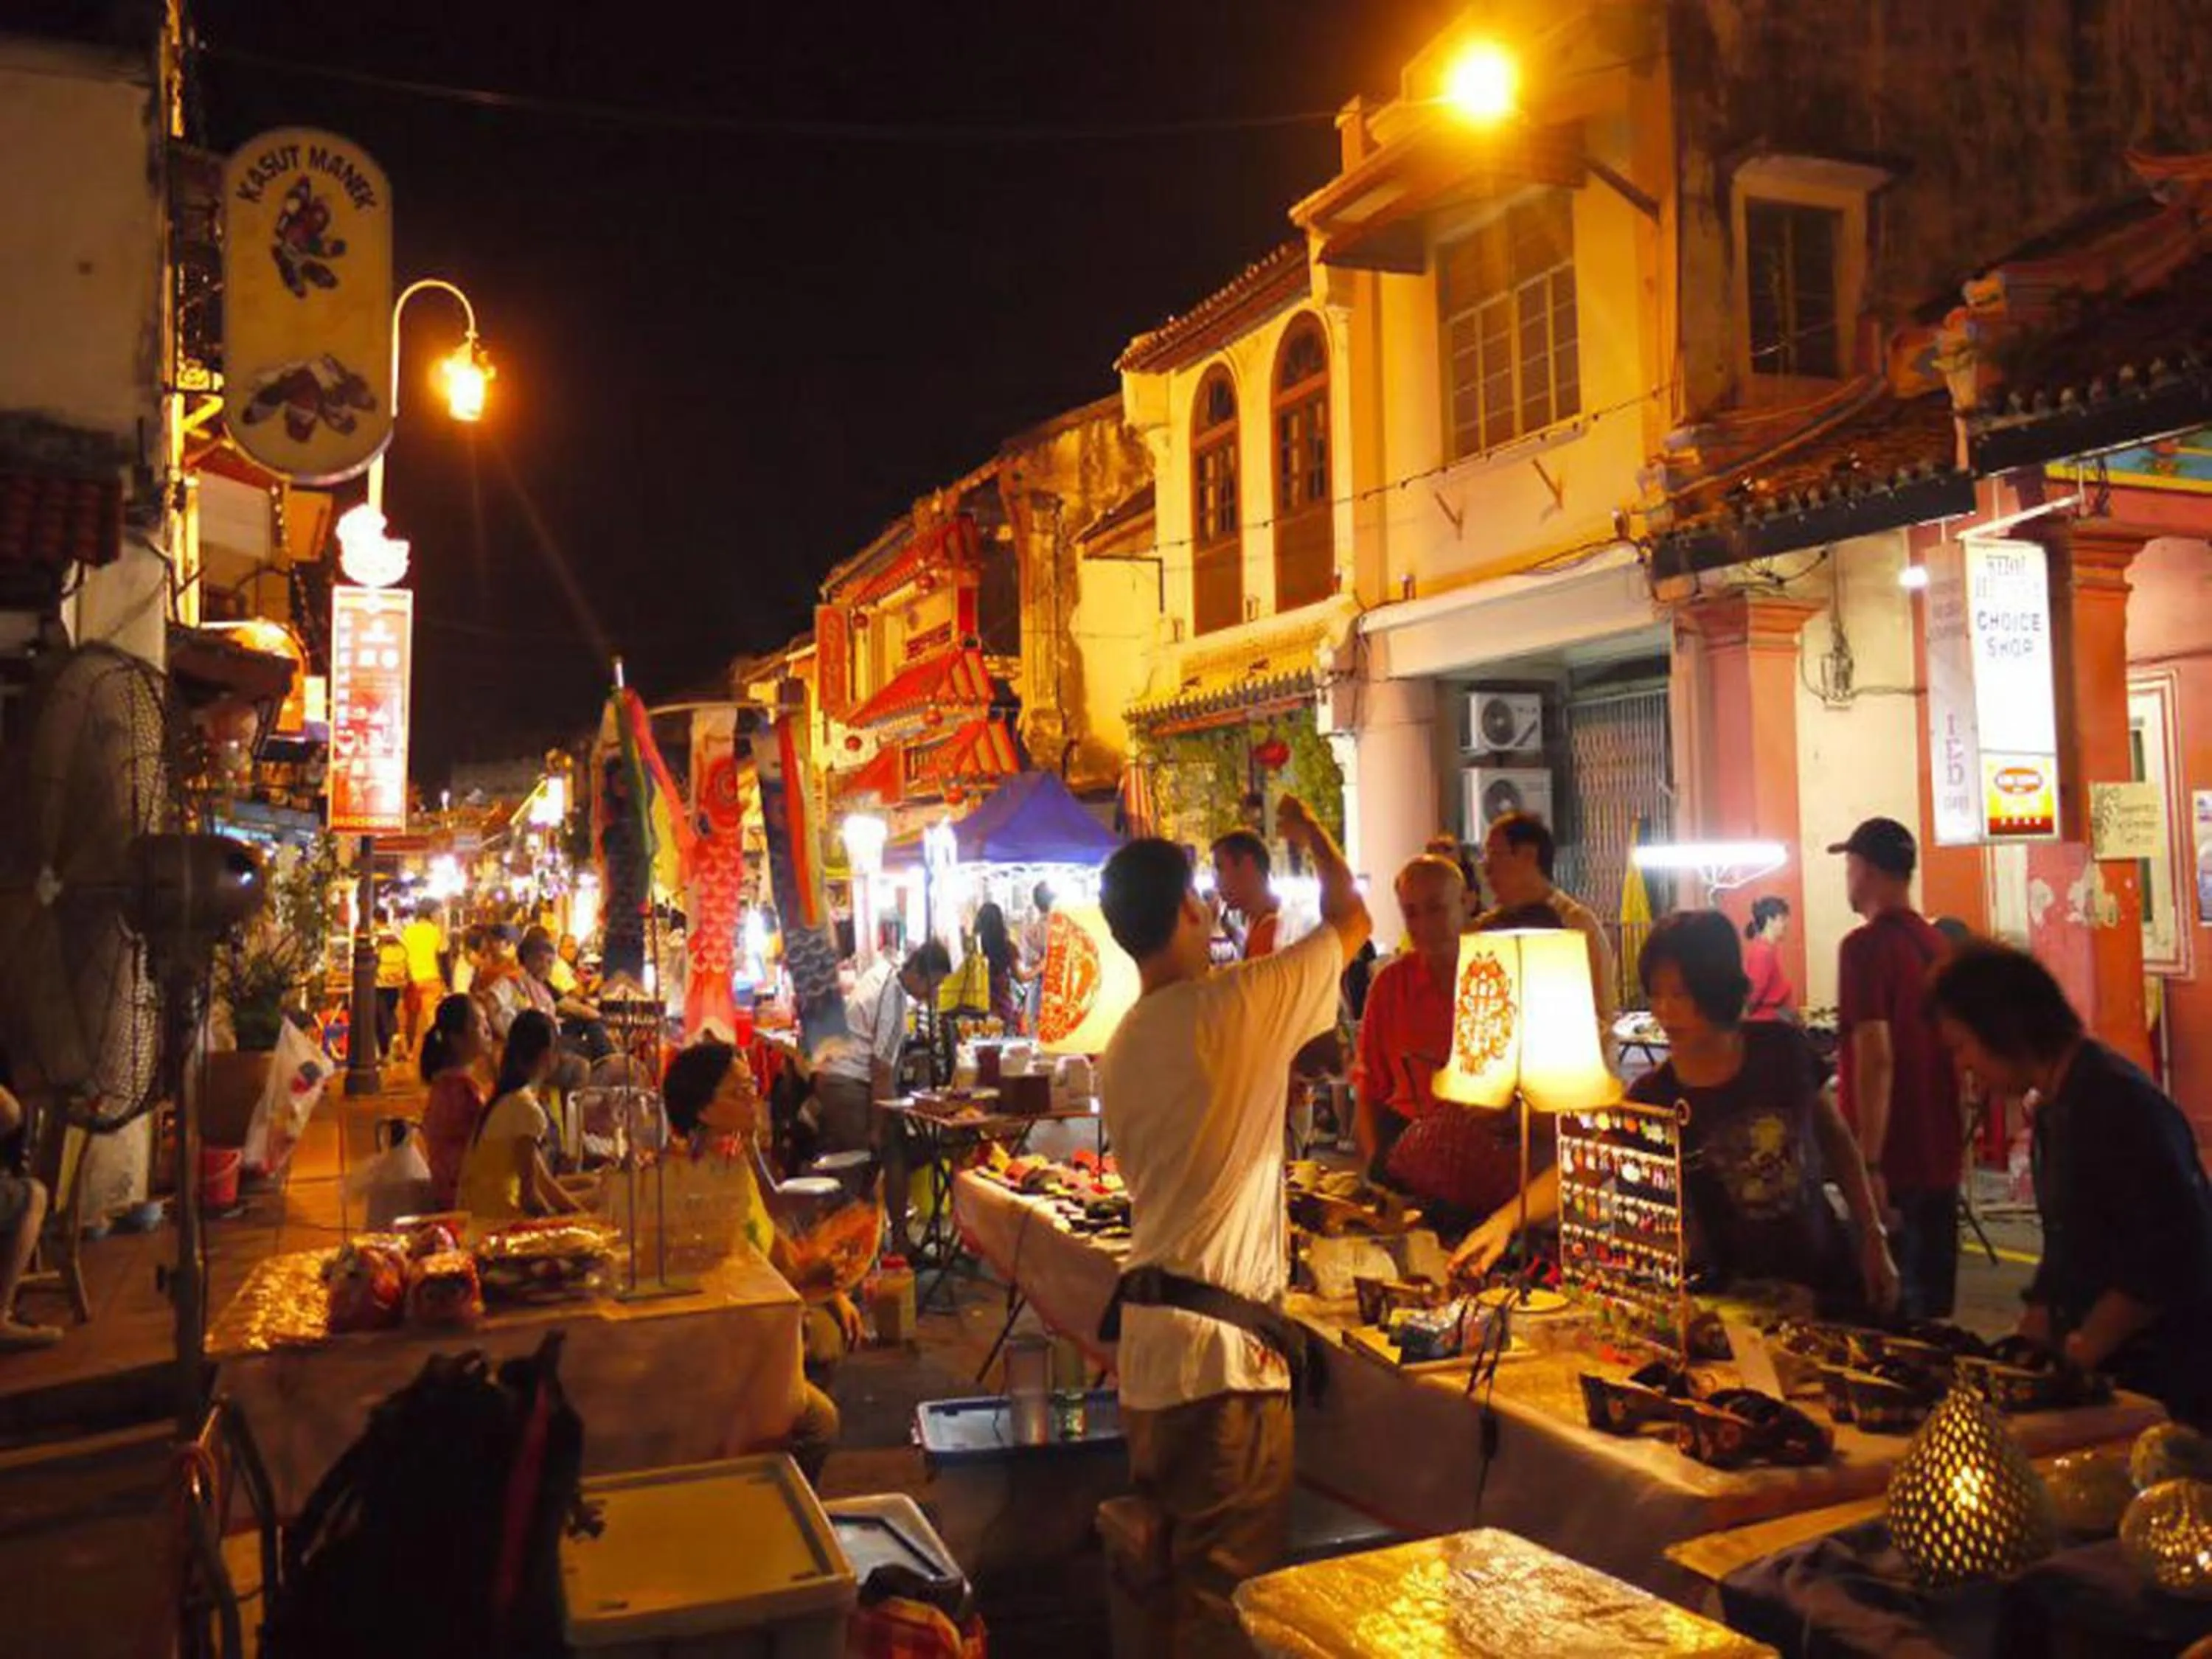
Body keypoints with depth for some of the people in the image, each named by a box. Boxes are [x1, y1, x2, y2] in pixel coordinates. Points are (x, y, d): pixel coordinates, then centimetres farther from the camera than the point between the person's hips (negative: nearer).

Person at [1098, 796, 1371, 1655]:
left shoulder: (1120, 1046, 12)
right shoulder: (1233, 1004, -11)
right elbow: (1352, 919, 0)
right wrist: (1309, 830, 18)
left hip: (1147, 1334, 8)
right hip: (1221, 1339, -8)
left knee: (1169, 1566, 19)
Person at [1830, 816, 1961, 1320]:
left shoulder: (1866, 946, -15)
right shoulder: (1938, 944, 9)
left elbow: (1876, 1059, -22)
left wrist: (1869, 1164, -20)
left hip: (1895, 1160, -8)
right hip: (1941, 1157, 8)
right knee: (1932, 1306, 15)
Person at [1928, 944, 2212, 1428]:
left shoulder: (2121, 1106, -19)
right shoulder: (2056, 1109, 11)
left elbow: (2170, 1259, -23)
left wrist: (2083, 1348, -14)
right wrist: (2030, 1342, 8)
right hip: (2098, 1370, 9)